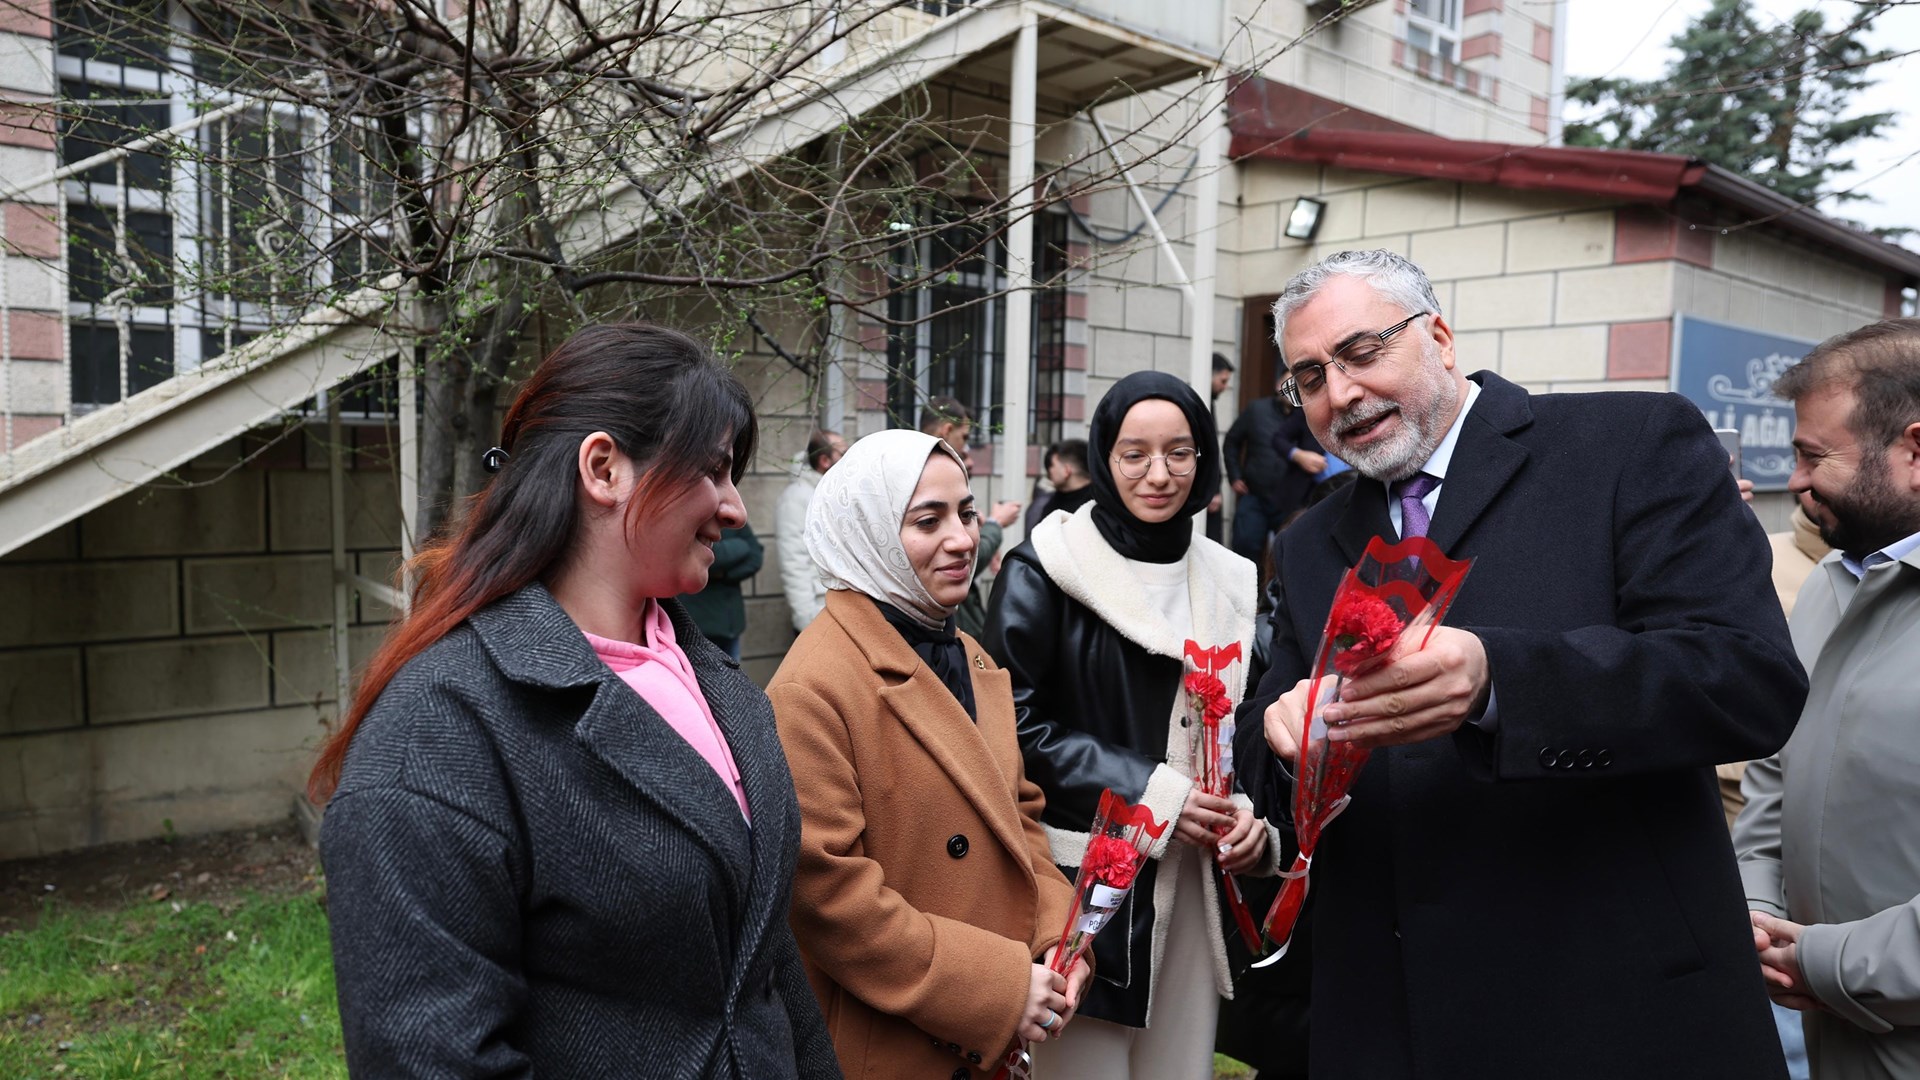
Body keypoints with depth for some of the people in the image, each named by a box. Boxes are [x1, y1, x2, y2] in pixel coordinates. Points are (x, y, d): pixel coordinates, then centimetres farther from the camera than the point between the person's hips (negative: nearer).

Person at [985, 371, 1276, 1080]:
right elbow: (1015, 723, -11)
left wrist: (1249, 817, -2)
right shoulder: (1044, 570, -7)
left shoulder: (1228, 582, 9)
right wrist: (1147, 794, -15)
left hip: (1196, 878, 5)